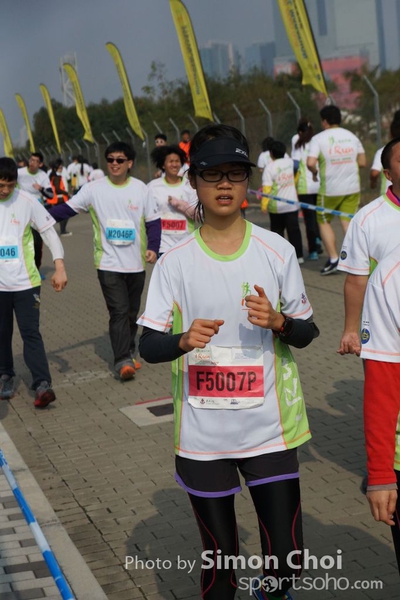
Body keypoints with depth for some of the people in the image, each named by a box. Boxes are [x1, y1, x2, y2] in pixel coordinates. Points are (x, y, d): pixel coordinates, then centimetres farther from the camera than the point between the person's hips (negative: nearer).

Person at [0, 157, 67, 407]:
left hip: (25, 282, -2)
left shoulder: (27, 201, -5)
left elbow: (50, 233, -1)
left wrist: (60, 267, -10)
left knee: (31, 333, -5)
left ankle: (42, 384, -7)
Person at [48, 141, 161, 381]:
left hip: (136, 263, 3)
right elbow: (68, 209, -3)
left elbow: (153, 221, 4)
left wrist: (153, 248, -10)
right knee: (119, 312, -10)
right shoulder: (94, 189, -5)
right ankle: (123, 361, -10)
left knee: (132, 312, 13)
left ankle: (129, 353, 29)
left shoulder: (140, 188, 0)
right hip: (109, 264, -2)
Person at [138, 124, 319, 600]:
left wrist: (277, 322, -17)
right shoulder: (175, 262, -4)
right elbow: (148, 345, -2)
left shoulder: (278, 251, -2)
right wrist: (185, 340, -23)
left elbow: (307, 331, 6)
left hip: (270, 430, 1)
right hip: (202, 437, 0)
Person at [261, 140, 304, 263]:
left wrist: (264, 204, -16)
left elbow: (266, 187, -17)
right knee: (294, 229, 5)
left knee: (277, 230, 11)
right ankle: (299, 256, 2)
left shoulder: (269, 168, -13)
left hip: (276, 206, -3)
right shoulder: (290, 162, 0)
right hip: (292, 203, 3)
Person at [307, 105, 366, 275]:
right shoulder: (352, 136, 7)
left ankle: (333, 259, 5)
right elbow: (362, 162, 9)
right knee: (348, 222, 4)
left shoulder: (319, 138, -7)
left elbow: (310, 163, -19)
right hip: (352, 188, 4)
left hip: (329, 189, -4)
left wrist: (315, 172, 1)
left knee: (324, 222, 12)